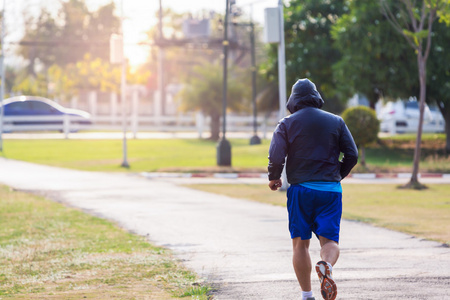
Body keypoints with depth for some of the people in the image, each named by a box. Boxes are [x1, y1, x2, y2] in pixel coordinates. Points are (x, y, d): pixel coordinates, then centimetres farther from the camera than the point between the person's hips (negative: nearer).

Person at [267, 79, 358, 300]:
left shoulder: (287, 124, 2)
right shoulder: (336, 122, 8)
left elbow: (276, 156, -8)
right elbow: (352, 155, 5)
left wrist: (274, 178, 11)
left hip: (300, 188, -1)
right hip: (330, 189, 1)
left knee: (300, 243, 8)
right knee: (330, 240, 2)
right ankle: (326, 265, -32)